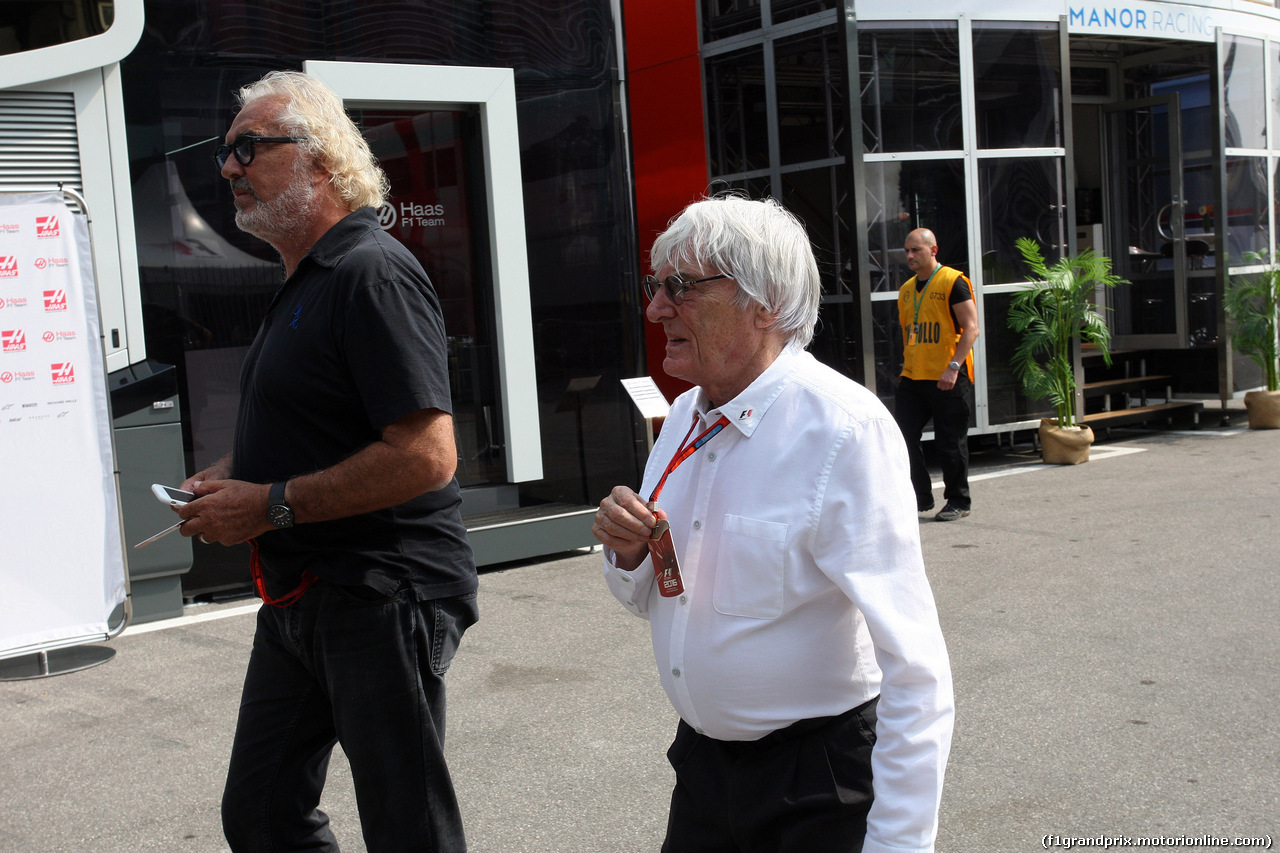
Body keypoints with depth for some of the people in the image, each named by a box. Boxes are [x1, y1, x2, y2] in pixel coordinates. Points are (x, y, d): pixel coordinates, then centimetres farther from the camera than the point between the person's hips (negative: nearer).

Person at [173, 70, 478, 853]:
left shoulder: (373, 274, -17)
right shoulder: (304, 282, 15)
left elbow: (424, 456, -27)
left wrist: (270, 505, -20)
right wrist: (233, 474, 9)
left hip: (381, 599, -10)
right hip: (300, 594, 10)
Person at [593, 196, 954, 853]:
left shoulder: (846, 430, -21)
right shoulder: (686, 415, 3)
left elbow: (915, 674, -26)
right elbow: (648, 599, 13)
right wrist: (628, 552, -8)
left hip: (818, 778, -7)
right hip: (702, 761, 7)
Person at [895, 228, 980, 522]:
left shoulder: (953, 282, -7)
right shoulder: (906, 289, 14)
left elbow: (971, 328, -12)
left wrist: (953, 366, -20)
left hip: (947, 379, -7)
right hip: (912, 377, 7)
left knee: (950, 443, 1)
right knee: (904, 437, 3)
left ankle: (958, 502, 14)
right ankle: (920, 497, 17)